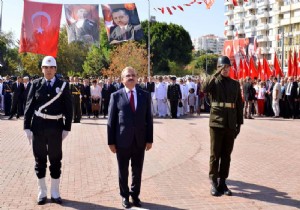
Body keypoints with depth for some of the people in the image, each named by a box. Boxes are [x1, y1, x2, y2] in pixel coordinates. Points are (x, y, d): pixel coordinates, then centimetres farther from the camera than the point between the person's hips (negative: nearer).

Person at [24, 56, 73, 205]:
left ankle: (55, 193, 20)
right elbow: (29, 107, 1)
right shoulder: (36, 84, 3)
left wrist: (66, 128, -3)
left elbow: (68, 108, 1)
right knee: (40, 161, 9)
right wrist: (27, 127, -4)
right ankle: (42, 192, 22)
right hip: (38, 128, 1)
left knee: (55, 161, 8)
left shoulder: (63, 85, 1)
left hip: (55, 128, -1)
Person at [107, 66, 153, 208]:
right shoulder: (116, 96, -2)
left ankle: (135, 195, 29)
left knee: (137, 171, 12)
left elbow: (149, 119, 6)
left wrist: (149, 139, 2)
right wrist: (111, 141, -5)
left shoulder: (145, 95, 5)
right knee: (123, 171, 10)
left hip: (140, 140, 2)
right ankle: (125, 196, 27)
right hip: (122, 140, -2)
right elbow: (111, 120, -2)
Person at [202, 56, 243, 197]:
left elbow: (239, 105, 12)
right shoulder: (213, 82, 2)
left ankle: (222, 182, 17)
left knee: (226, 155, 8)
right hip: (216, 123, -3)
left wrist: (239, 123, 8)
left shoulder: (235, 84, 11)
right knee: (215, 154, 1)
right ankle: (214, 183, 8)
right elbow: (204, 89, -23)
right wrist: (216, 74, -24)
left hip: (230, 124, 4)